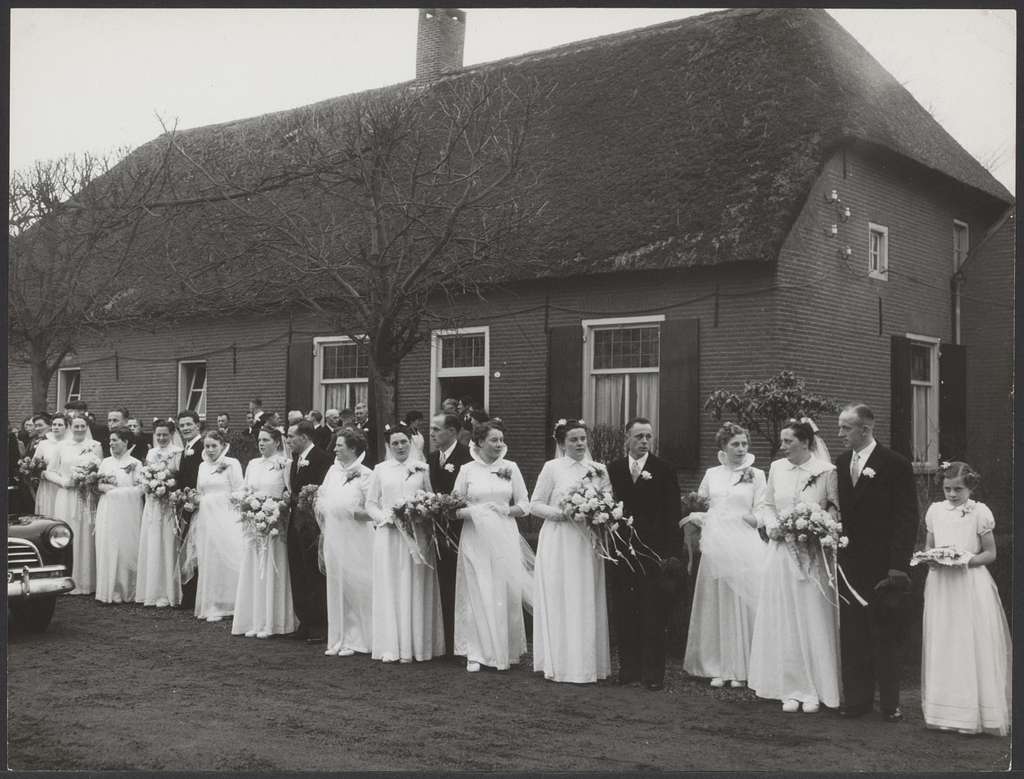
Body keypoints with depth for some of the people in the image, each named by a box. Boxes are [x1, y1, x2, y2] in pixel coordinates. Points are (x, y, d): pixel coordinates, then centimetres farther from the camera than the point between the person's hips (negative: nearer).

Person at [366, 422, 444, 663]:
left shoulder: (422, 468, 6)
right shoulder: (380, 470, 7)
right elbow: (370, 503, 9)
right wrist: (385, 516, -8)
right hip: (388, 534, 0)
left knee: (414, 590, 1)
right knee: (389, 589, 1)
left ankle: (413, 646, 7)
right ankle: (390, 647, 6)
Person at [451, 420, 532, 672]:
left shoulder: (511, 468, 7)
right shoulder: (467, 470, 4)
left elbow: (524, 505, 8)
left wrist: (505, 511, -10)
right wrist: (471, 512, -15)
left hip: (504, 537, 1)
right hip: (475, 538, -1)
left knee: (506, 592, 0)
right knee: (476, 593, 0)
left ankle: (504, 650, 13)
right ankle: (476, 653, 8)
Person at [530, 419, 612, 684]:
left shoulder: (599, 470, 9)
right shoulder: (552, 467, 0)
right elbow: (535, 504, -1)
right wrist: (560, 513, -16)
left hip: (588, 543, 3)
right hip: (558, 543, -3)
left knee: (587, 602, 4)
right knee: (560, 601, -1)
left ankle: (587, 664, 12)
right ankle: (561, 664, 7)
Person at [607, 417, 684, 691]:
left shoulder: (664, 470, 1)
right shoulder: (612, 469, 8)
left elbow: (672, 514, -1)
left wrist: (672, 551, -8)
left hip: (653, 550, -2)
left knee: (654, 614, 0)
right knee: (624, 613, 7)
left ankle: (653, 672, 8)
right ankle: (629, 668, 17)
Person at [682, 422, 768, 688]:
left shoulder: (756, 475, 5)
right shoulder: (711, 474, 12)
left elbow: (761, 514, 2)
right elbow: (698, 509, 18)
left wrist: (752, 518, -17)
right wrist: (697, 517, -1)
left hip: (743, 547, -2)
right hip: (715, 545, 2)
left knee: (742, 603, -2)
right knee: (715, 605, 4)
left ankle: (741, 668, 9)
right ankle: (718, 668, 12)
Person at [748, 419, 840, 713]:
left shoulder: (827, 471, -7)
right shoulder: (776, 468, 6)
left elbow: (837, 509, -2)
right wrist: (775, 526, -4)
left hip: (814, 554, -4)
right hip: (782, 553, 4)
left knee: (814, 621, 2)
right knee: (783, 622, 5)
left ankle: (814, 691, 11)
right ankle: (791, 690, 13)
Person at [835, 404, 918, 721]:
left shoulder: (896, 465, -8)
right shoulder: (841, 463, 9)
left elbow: (907, 518, -10)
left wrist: (898, 566, -15)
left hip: (881, 565, -5)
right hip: (850, 564, 5)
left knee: (884, 636, 3)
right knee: (851, 635, 8)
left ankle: (889, 703, 14)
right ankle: (857, 699, 18)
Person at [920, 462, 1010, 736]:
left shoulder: (980, 512, -4)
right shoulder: (935, 511, 7)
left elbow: (991, 553, 0)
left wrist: (967, 560, -16)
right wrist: (930, 558, -6)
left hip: (971, 585, -3)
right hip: (940, 586, 4)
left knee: (973, 648, -2)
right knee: (941, 648, 6)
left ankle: (977, 714, 7)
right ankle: (944, 711, 15)